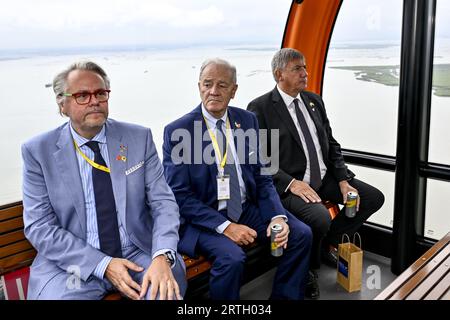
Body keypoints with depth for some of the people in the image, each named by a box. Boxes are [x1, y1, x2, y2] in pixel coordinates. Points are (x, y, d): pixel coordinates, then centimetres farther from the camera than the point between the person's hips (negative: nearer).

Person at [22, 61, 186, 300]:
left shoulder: (139, 138, 0)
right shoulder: (38, 151, -2)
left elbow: (163, 202, -2)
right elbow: (39, 226, -5)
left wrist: (163, 256, -21)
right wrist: (103, 264, -16)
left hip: (138, 254, 1)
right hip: (73, 263, 0)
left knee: (168, 289, -25)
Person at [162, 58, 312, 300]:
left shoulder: (248, 121, 4)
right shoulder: (177, 131, -9)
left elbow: (262, 178, 6)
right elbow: (179, 195, -13)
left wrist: (277, 217, -11)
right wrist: (224, 226, -21)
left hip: (247, 209, 5)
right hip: (204, 217, -5)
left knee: (301, 234, -8)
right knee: (231, 257, -30)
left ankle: (284, 297, 12)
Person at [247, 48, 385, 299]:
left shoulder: (314, 100, 11)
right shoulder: (260, 108, -9)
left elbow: (332, 145, 14)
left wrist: (343, 180, 0)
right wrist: (291, 183, -23)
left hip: (325, 178, 8)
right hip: (290, 183, -7)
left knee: (374, 197, 0)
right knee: (320, 219, -32)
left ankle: (329, 243, 18)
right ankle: (309, 268, 1)